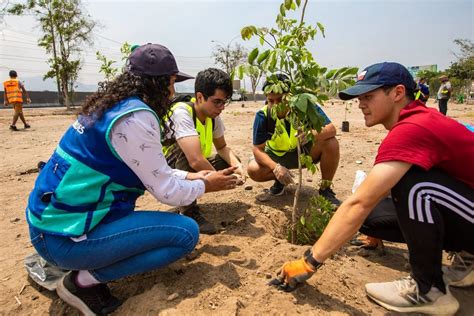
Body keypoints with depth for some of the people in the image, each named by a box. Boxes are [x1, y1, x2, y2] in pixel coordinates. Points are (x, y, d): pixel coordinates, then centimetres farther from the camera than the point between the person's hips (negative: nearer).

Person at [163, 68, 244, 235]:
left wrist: (237, 166, -15)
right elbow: (196, 160, -41)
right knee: (185, 150, -36)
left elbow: (222, 147, 5)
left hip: (190, 169, 7)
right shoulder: (182, 112, -31)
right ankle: (189, 212, -20)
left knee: (232, 161, -1)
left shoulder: (213, 116, -7)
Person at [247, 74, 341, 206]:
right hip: (278, 156, 1)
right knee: (253, 170, -26)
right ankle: (280, 180, 9)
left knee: (331, 143, -29)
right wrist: (276, 168, -39)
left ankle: (325, 189, -7)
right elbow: (258, 149, -21)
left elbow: (331, 129, -28)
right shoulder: (262, 116, -23)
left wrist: (313, 134, -51)